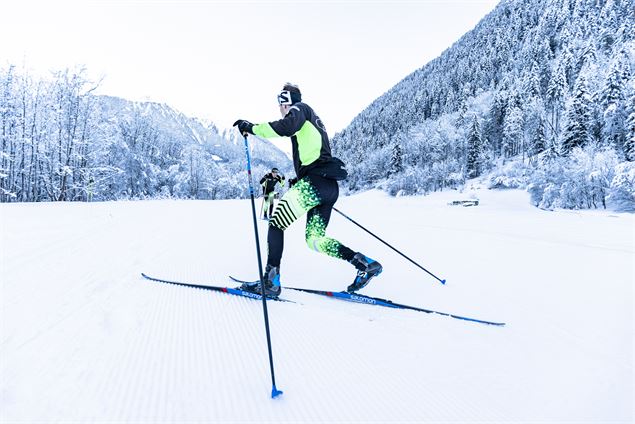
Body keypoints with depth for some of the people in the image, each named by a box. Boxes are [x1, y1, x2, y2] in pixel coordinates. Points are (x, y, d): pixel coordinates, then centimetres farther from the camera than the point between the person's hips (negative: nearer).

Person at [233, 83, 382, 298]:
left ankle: (271, 282, -11)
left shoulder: (299, 109, 7)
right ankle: (366, 264, 3)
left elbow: (286, 127, -18)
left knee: (276, 223, -6)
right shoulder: (313, 120, 33)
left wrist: (252, 128, -10)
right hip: (330, 186, 9)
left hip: (315, 181, -9)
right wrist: (300, 180, 32)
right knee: (314, 238, 11)